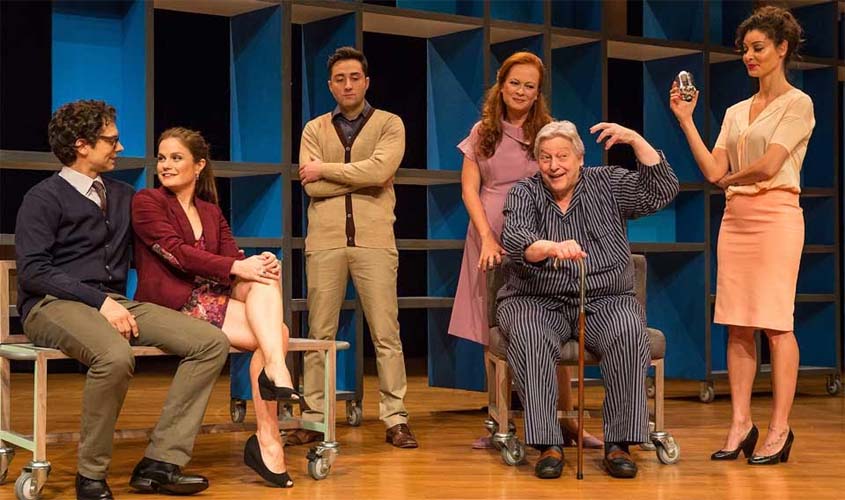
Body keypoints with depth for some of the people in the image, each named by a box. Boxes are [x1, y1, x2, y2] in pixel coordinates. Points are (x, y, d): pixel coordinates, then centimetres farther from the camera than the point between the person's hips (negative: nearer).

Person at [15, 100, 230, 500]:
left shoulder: (123, 196, 21)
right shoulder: (45, 198, 0)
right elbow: (33, 271, -11)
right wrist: (100, 301, -19)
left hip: (114, 303, 7)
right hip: (53, 305, -7)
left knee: (212, 342, -14)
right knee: (115, 356, -39)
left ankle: (160, 463, -17)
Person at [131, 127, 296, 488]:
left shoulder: (211, 212, 21)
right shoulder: (147, 202, 3)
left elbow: (233, 260, 8)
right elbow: (177, 252, -13)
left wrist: (259, 265, -17)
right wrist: (237, 267, -23)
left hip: (215, 301, 6)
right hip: (174, 307, -6)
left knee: (266, 277, -23)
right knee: (277, 333, -22)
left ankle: (274, 367, -33)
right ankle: (267, 440, -30)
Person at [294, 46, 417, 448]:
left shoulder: (389, 125, 8)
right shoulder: (315, 129, 13)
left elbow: (379, 169, -12)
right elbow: (312, 186, -2)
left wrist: (326, 168, -4)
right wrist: (363, 179, -5)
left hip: (374, 240, -2)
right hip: (325, 241, 2)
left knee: (386, 332, -3)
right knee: (320, 332, 3)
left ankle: (395, 419, 1)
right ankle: (313, 416, 9)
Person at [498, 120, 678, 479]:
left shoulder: (608, 185, 12)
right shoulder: (524, 193, 6)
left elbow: (662, 191, 0)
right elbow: (515, 241, -13)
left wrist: (635, 140, -8)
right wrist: (552, 248, -35)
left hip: (605, 301, 1)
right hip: (538, 302, -1)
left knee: (629, 332, -32)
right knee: (529, 336, -34)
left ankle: (619, 443, -26)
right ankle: (547, 444, -31)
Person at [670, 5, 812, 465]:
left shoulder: (797, 104, -1)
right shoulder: (736, 112, 18)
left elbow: (768, 165, -12)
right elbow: (713, 172, 7)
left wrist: (731, 177, 5)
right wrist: (685, 120, 7)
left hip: (776, 214, -6)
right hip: (736, 217, 7)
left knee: (776, 323, -7)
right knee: (736, 324, 3)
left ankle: (779, 429, -4)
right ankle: (740, 425, 6)